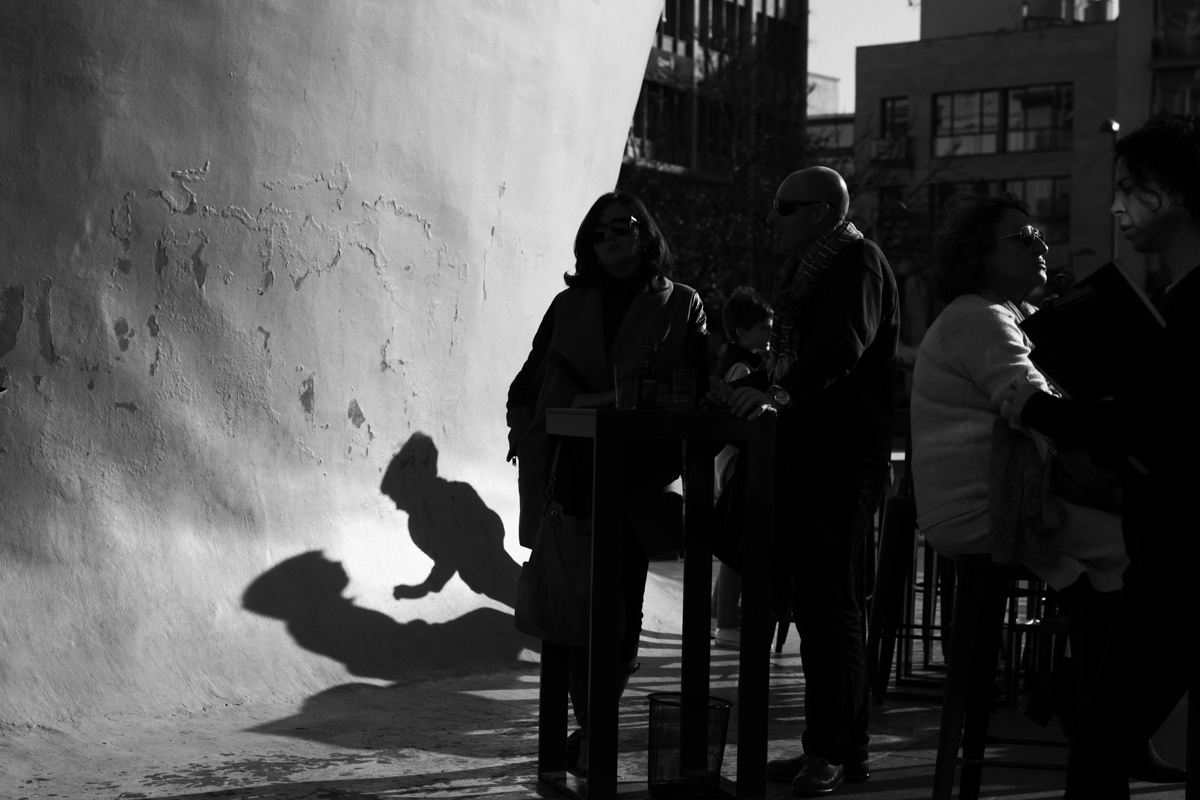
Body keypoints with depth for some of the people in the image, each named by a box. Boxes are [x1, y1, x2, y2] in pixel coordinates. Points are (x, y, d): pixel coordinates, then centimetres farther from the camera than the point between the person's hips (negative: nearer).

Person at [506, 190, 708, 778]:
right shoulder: (569, 305, 15)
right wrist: (526, 436, 1)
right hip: (567, 481, 2)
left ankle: (593, 733, 13)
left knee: (621, 611, -1)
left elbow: (697, 389, 0)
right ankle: (592, 731, 4)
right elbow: (528, 383, 17)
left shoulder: (681, 305, 8)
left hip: (635, 486, -1)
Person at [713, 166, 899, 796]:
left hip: (843, 455, -9)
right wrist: (754, 393, 10)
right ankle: (838, 748, 17)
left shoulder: (858, 263, -8)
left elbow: (843, 345, -24)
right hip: (803, 450, 9)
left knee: (827, 599, -8)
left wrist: (780, 394, -36)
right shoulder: (803, 270, 20)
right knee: (817, 598, 10)